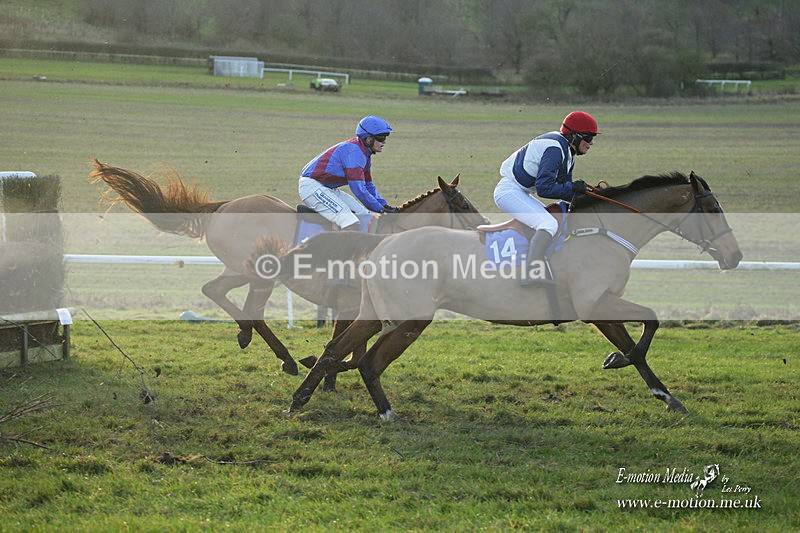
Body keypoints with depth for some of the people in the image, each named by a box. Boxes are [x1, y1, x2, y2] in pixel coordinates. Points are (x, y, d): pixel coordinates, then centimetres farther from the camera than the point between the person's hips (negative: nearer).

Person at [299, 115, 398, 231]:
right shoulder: (354, 151, -21)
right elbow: (358, 188, -26)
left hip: (329, 189, 11)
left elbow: (368, 185, 21)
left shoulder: (365, 153, 11)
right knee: (351, 223, -25)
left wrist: (385, 206, 6)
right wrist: (381, 209, -19)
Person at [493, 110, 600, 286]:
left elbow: (563, 189, 13)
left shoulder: (567, 152, 13)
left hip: (521, 193, 11)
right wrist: (573, 187, -17)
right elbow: (544, 189, -26)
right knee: (549, 224, -27)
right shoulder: (555, 148, -20)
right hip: (509, 191, -11)